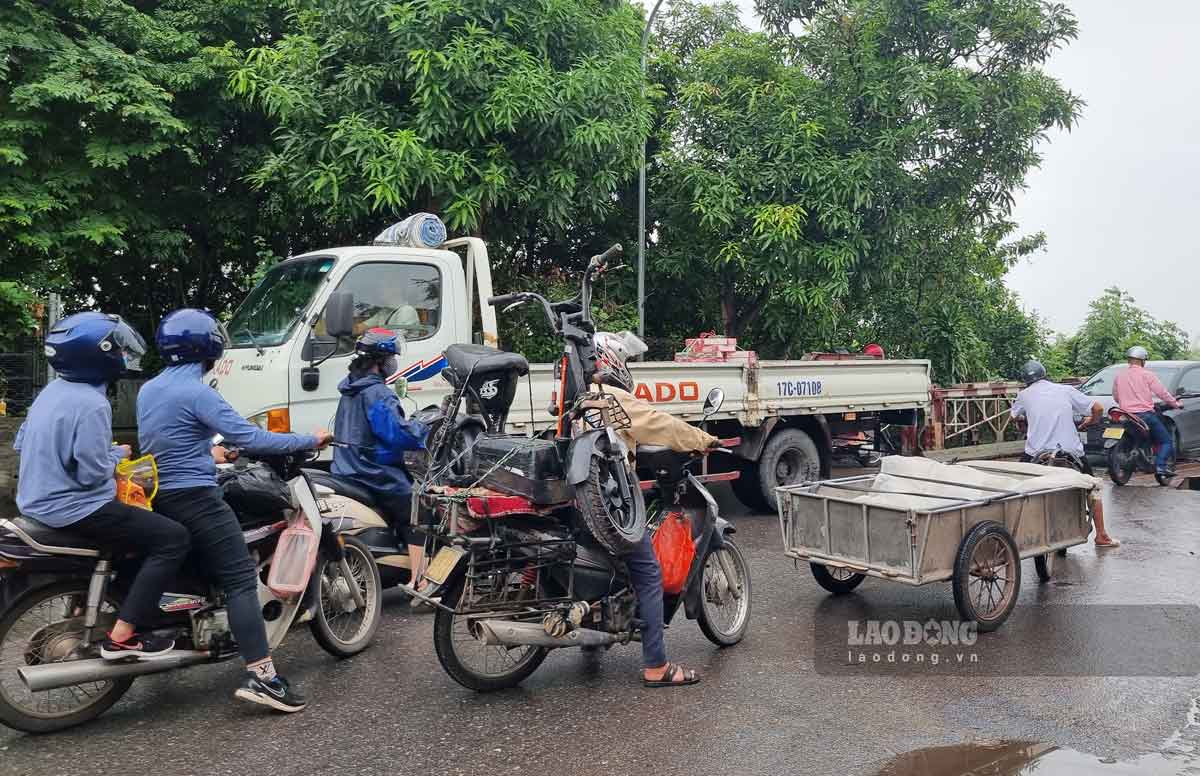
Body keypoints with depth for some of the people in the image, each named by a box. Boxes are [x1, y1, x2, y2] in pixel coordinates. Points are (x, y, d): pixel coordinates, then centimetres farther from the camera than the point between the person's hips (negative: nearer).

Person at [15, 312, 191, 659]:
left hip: (37, 501, 11)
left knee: (136, 517, 33)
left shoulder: (51, 392, 7)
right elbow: (92, 473, -23)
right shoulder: (91, 404, -22)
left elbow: (20, 443, 16)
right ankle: (121, 636, -14)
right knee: (173, 538, -13)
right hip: (74, 509, -10)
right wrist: (117, 454, -5)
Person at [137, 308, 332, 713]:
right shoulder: (197, 393, -15)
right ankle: (261, 676, -20)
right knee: (241, 579, -13)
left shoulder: (146, 391, 12)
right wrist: (310, 441, -13)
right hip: (195, 498, -9)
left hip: (159, 497, 10)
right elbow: (250, 438, -20)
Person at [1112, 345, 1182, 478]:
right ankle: (1161, 464, -17)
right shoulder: (1147, 375, -5)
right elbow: (1162, 392, -3)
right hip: (1145, 414, -5)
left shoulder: (1119, 375, 8)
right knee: (1167, 441, 3)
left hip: (1127, 416, 5)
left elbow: (1115, 396, 16)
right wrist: (1176, 404, 12)